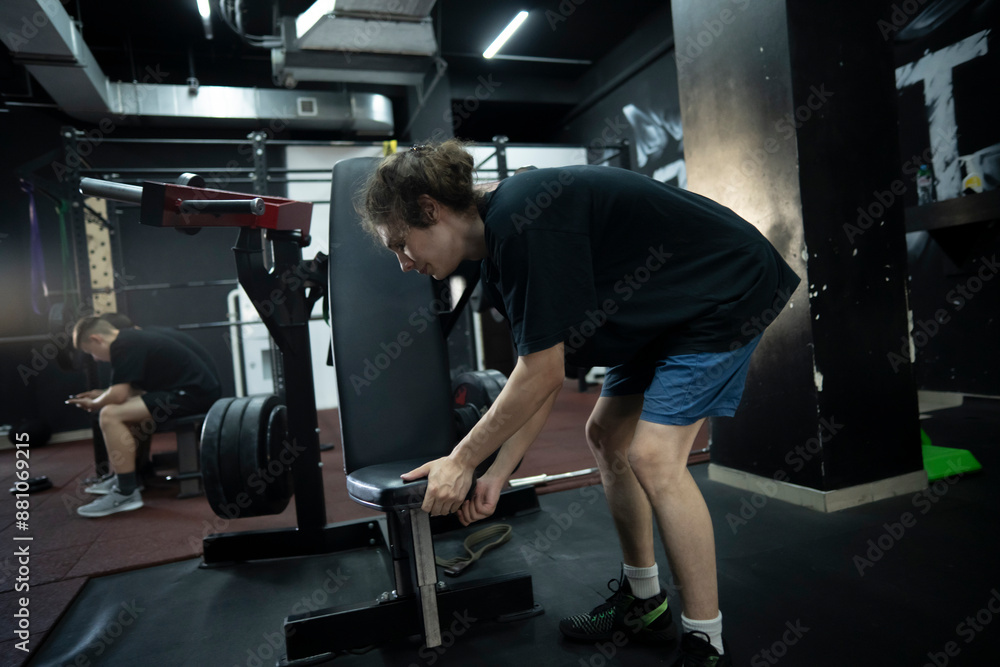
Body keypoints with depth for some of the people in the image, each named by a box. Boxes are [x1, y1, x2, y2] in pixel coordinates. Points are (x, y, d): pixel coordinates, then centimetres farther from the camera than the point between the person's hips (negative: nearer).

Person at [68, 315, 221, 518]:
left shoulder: (123, 346, -11)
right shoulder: (133, 339, 19)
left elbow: (119, 394, -17)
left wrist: (93, 405, 3)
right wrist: (102, 396, 24)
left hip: (194, 393, -11)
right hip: (200, 388, 11)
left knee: (110, 415, -15)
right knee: (124, 410, 25)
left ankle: (126, 493, -8)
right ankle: (124, 477, 30)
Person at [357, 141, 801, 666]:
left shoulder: (522, 222, -30)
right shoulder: (499, 258, 1)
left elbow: (542, 375, -26)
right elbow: (541, 374, 3)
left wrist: (463, 460, -16)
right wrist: (498, 475, 3)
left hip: (726, 291, -10)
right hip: (667, 307, 10)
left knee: (654, 456, -16)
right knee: (606, 437, 10)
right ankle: (643, 601, 25)